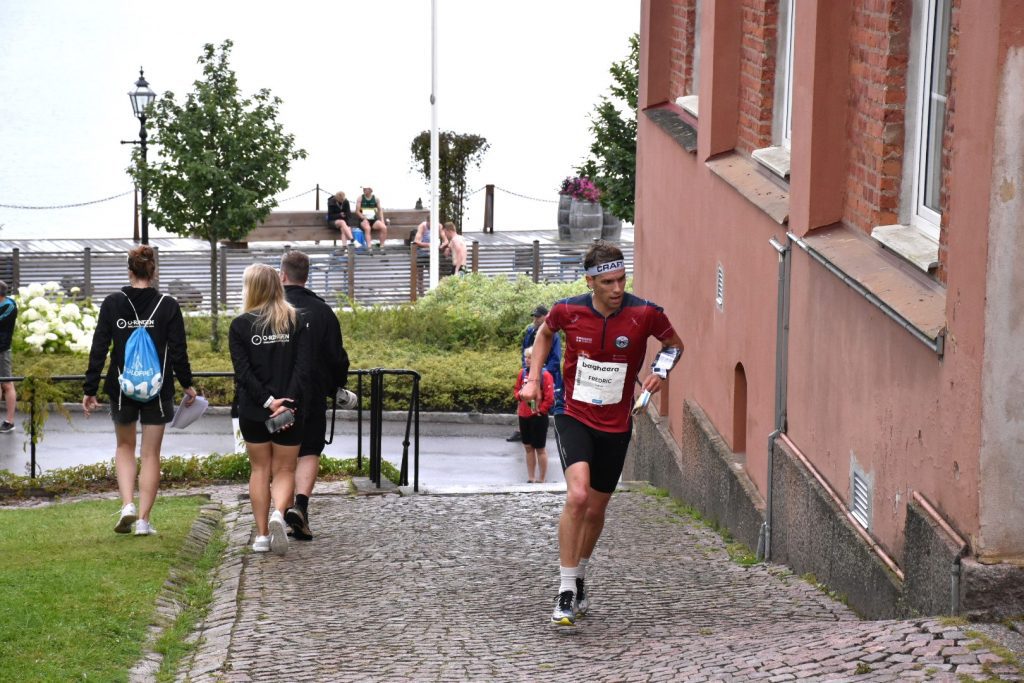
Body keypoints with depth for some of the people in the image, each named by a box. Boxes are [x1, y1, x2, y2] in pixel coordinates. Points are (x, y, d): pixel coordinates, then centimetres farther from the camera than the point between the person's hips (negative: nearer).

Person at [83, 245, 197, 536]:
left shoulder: (112, 303, -5)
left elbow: (98, 349, -4)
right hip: (157, 390, -1)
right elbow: (178, 351, -4)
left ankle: (127, 505, 2)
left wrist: (89, 389, 2)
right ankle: (143, 520, 7)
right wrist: (187, 384, 10)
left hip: (121, 389, 1)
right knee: (151, 455, 8)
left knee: (125, 447, 21)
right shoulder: (167, 305, -7)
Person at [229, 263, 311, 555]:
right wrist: (287, 400, -13)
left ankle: (261, 534, 10)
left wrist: (267, 400, -12)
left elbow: (243, 371, -11)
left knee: (260, 469, 13)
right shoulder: (296, 321, -1)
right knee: (284, 470, 9)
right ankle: (279, 513, -19)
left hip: (252, 410, 0)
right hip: (290, 410, 0)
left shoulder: (240, 325, -4)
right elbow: (303, 366, -9)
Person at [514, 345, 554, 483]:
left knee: (540, 448, 3)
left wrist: (541, 411, -11)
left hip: (538, 417, -6)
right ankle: (530, 479, 20)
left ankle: (541, 480, 10)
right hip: (524, 416, 6)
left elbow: (549, 398, -14)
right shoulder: (522, 373, 4)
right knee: (528, 447, 12)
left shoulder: (545, 375, -13)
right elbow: (517, 390, 16)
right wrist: (520, 394, -5)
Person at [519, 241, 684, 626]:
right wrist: (533, 379, 6)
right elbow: (545, 333, 14)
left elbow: (674, 344, 8)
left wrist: (661, 371, -11)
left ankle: (579, 578, 38)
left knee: (596, 510, 12)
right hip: (574, 418, -2)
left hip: (616, 425, 2)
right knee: (577, 497, -23)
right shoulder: (568, 311, -10)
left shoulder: (645, 315, -12)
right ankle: (566, 592, -17)